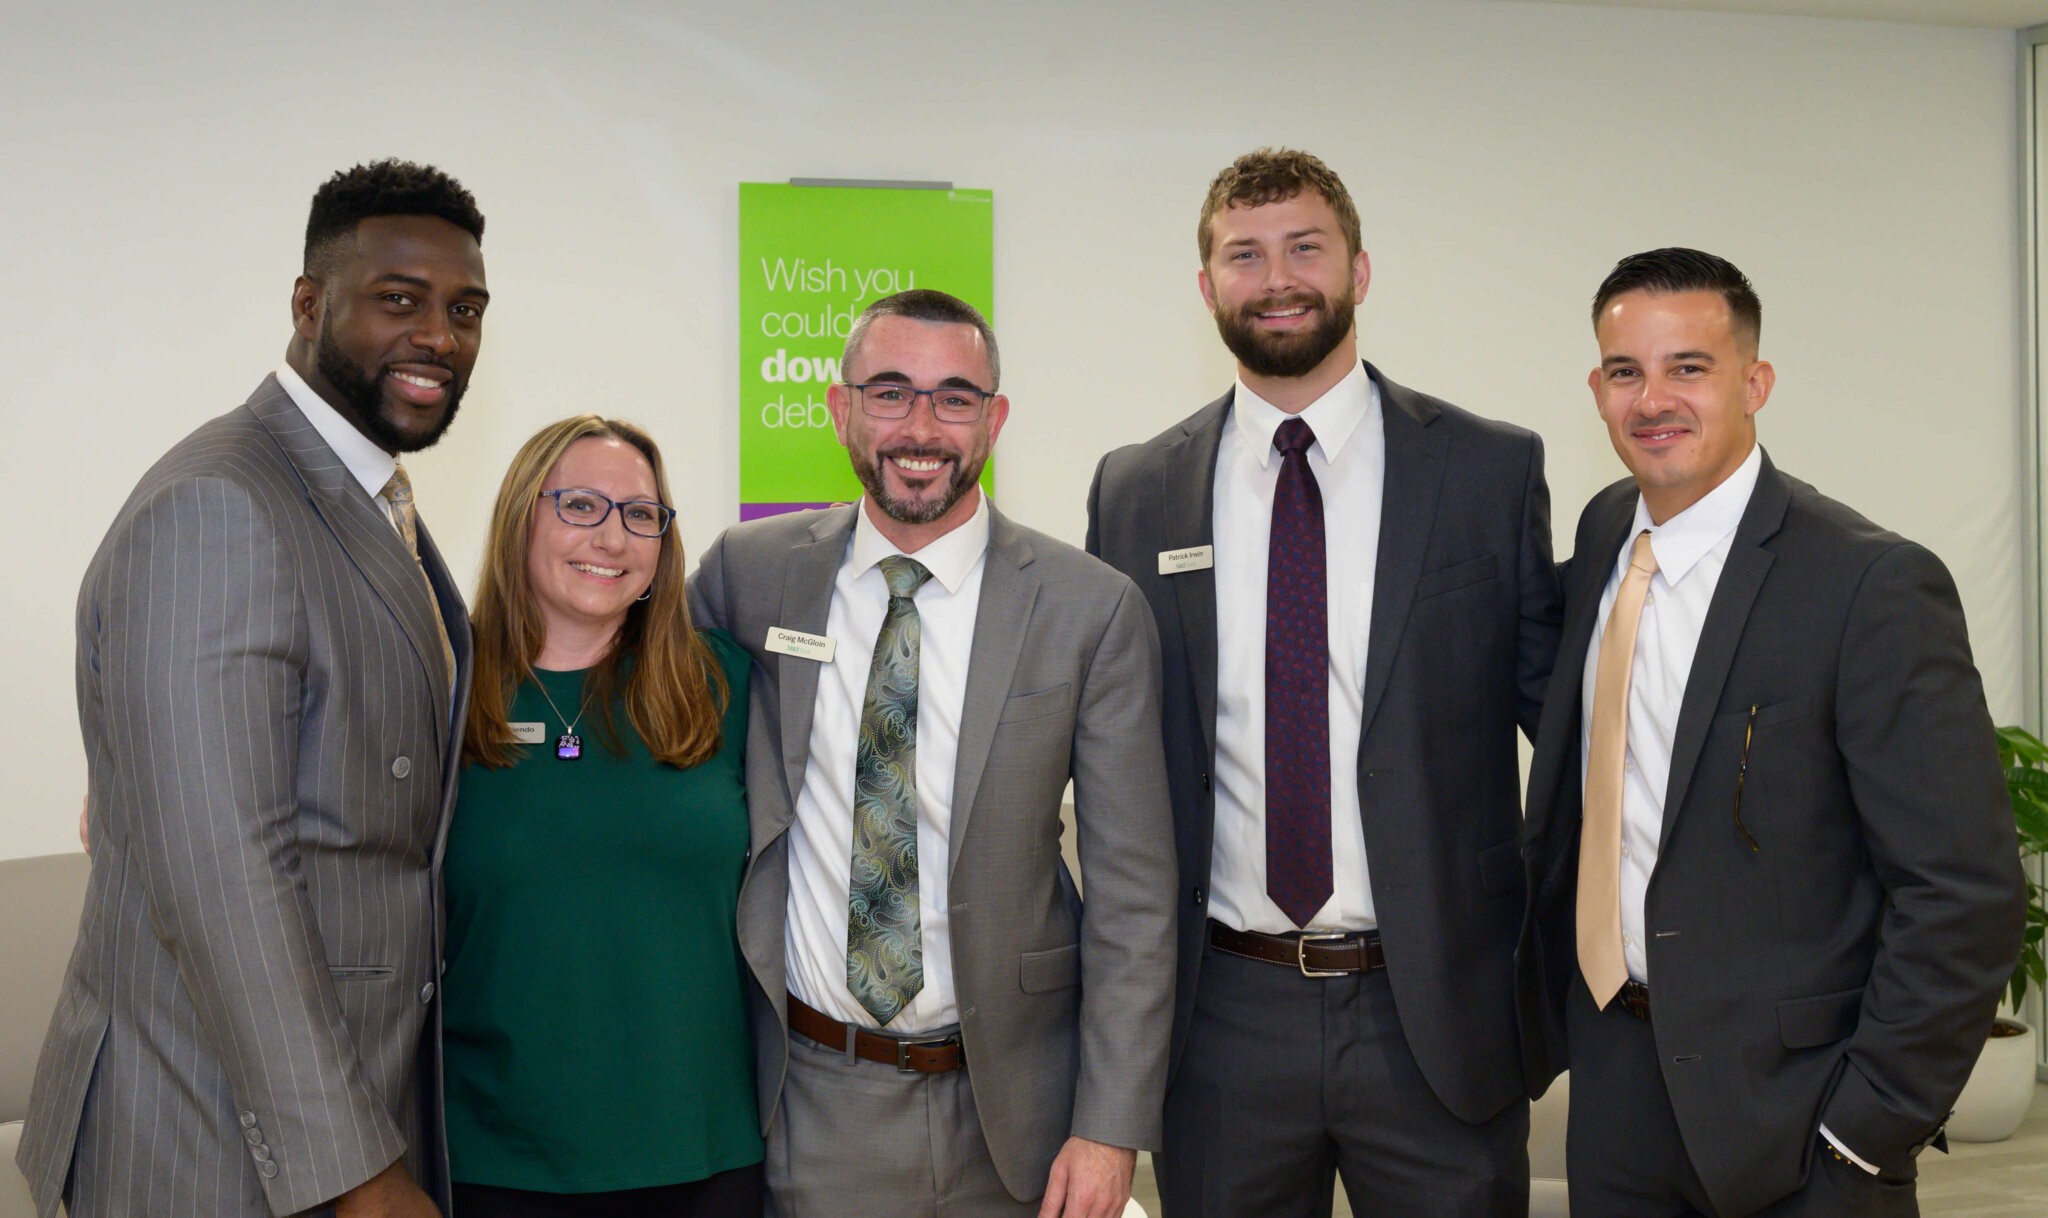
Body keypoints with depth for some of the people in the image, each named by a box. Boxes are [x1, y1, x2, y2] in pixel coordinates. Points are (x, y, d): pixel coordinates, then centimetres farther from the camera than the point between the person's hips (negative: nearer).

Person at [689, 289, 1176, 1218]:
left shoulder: (1092, 609, -8)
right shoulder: (749, 572, -2)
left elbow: (1133, 892, -6)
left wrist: (1112, 1128, -10)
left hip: (1007, 1099, -1)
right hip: (809, 1096, 1)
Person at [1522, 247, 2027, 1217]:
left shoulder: (1873, 584, -18)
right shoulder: (1602, 533, 3)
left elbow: (1965, 892, -17)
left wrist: (1867, 1128, -16)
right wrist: (1549, 997, 11)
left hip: (1779, 1102, -6)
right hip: (1609, 1069, 6)